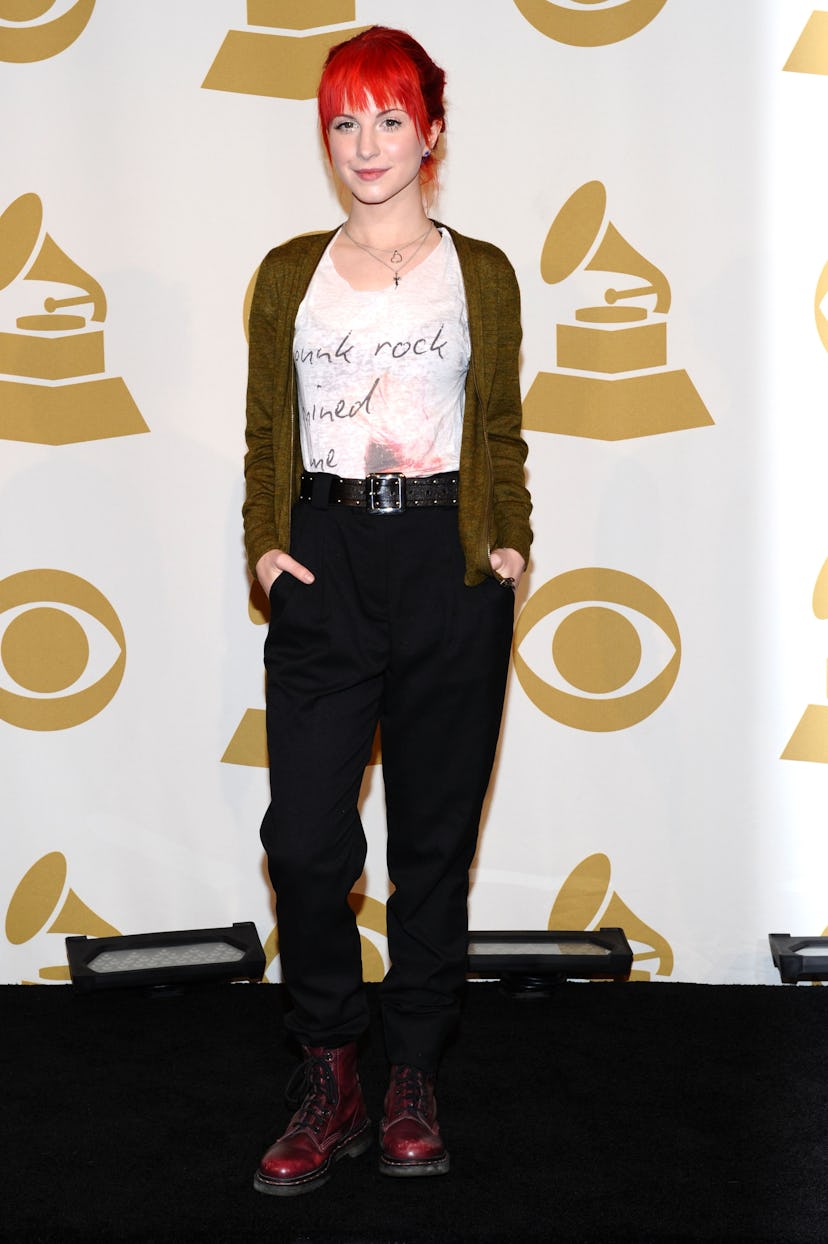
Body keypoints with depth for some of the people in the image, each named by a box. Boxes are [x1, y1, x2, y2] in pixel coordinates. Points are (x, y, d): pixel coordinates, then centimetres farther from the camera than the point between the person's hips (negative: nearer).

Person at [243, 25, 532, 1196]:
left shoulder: (481, 273, 9)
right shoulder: (290, 273, 11)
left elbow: (502, 431, 11)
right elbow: (264, 432, 11)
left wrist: (511, 542, 0)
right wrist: (264, 546, -1)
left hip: (449, 570, 0)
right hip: (326, 570, 1)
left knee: (434, 836, 5)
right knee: (304, 836, -7)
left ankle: (414, 1079, 19)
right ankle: (330, 1085, 9)